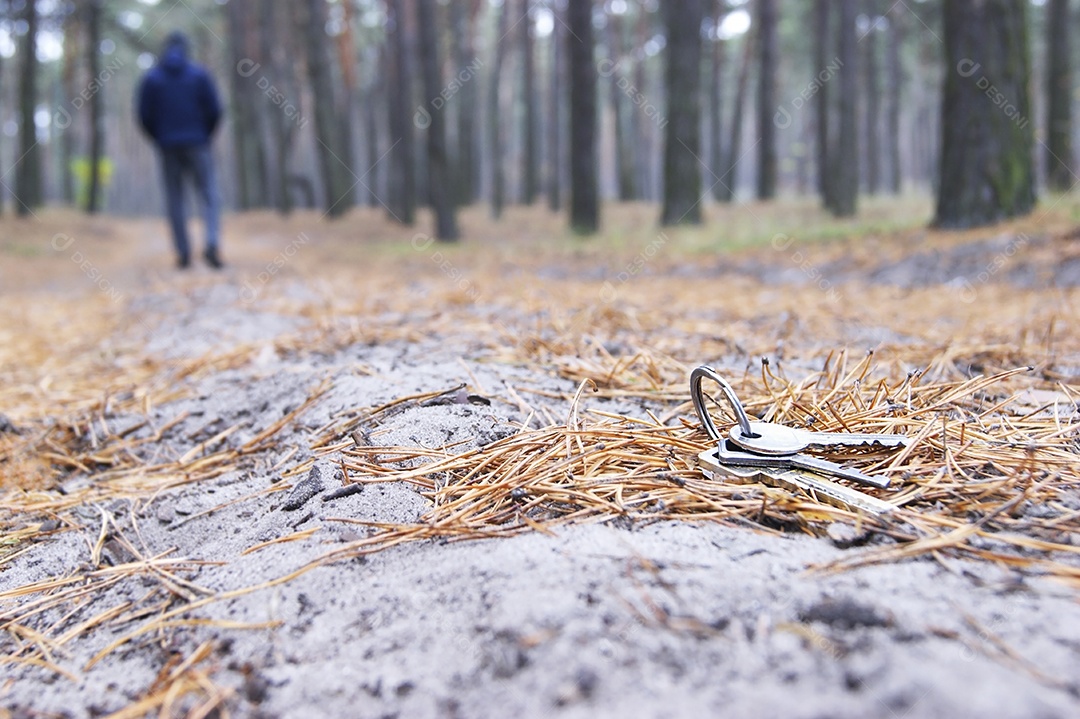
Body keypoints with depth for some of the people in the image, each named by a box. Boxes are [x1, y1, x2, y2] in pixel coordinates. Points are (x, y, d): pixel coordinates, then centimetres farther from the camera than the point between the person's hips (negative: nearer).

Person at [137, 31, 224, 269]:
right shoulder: (199, 74, 0)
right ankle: (212, 243, -20)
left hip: (167, 146, 1)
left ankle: (183, 252, 5)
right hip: (197, 143, -1)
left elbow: (144, 116, 2)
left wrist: (159, 140, 15)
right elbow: (215, 110, -3)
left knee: (174, 199, 7)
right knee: (209, 194, 0)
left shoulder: (150, 78, 4)